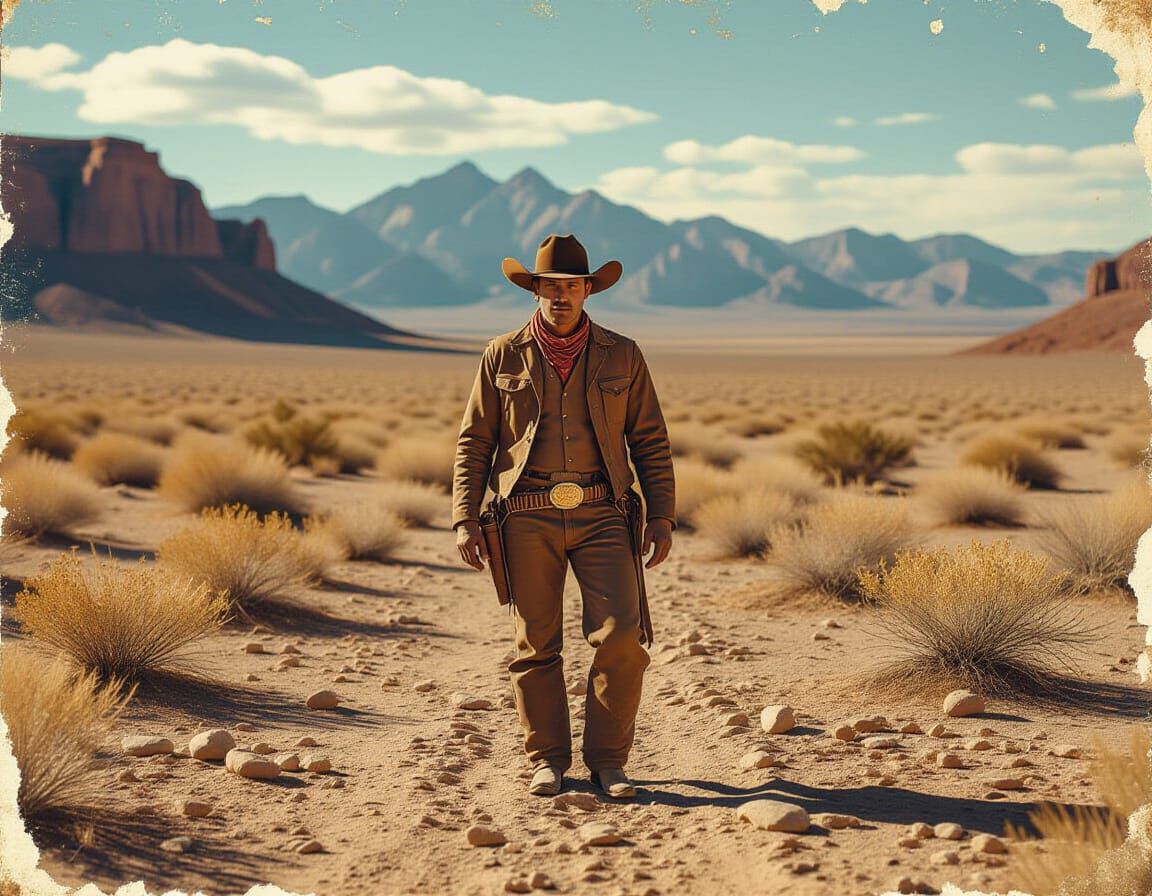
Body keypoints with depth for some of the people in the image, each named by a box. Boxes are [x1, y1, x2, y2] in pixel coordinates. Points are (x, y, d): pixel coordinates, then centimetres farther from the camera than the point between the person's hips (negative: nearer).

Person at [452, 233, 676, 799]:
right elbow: (474, 442, 9)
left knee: (622, 635, -11)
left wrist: (662, 516, 4)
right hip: (528, 518, 0)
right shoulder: (503, 356, 7)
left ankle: (607, 760, 4)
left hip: (600, 515, 0)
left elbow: (650, 443, 12)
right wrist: (465, 519, 1)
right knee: (536, 644, 3)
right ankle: (547, 759, 16)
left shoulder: (622, 357, 9)